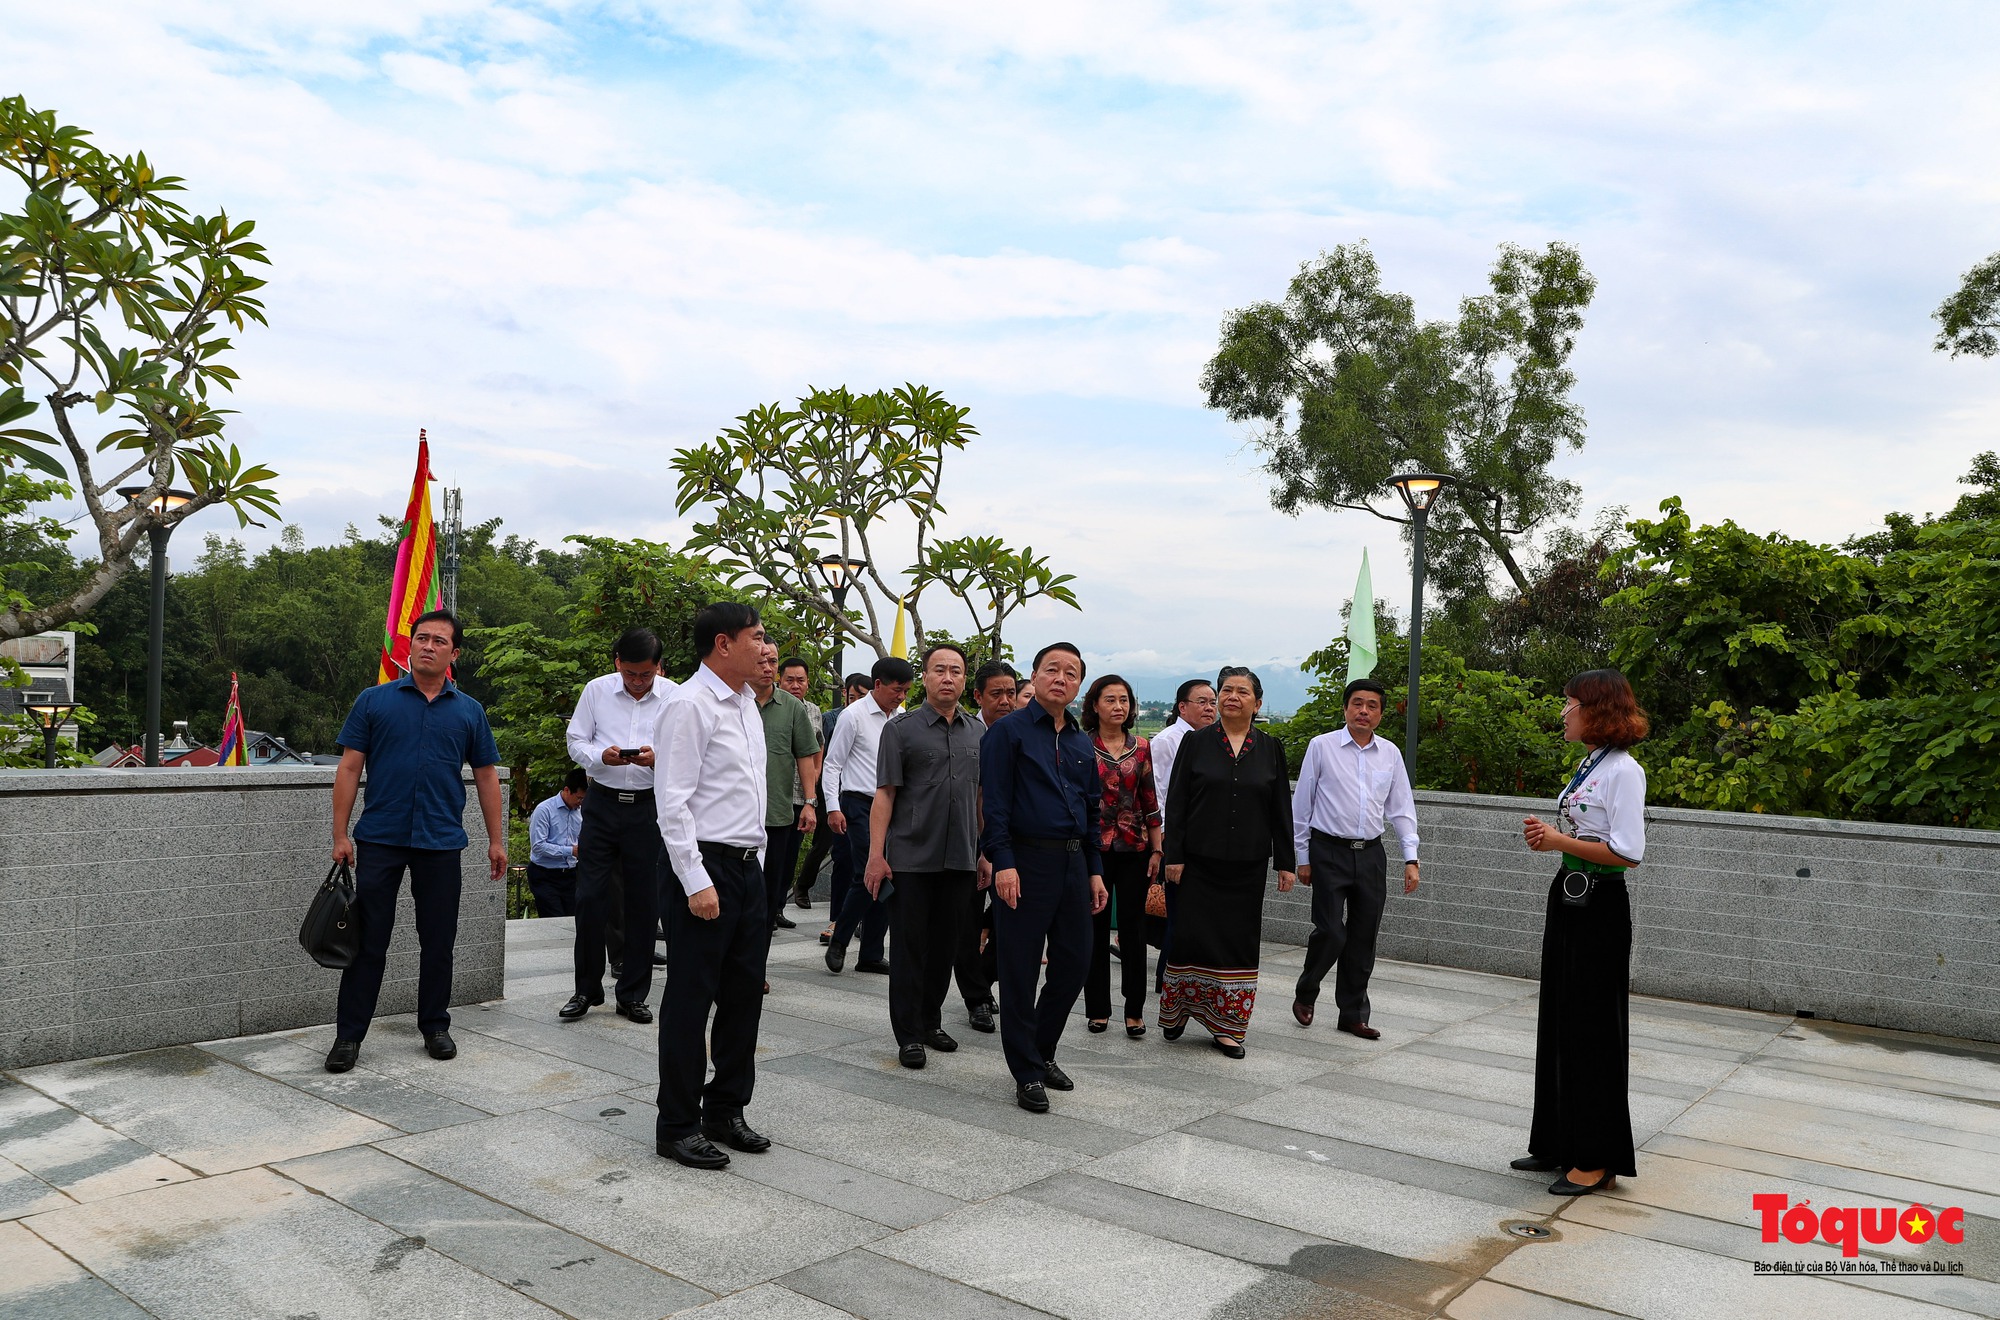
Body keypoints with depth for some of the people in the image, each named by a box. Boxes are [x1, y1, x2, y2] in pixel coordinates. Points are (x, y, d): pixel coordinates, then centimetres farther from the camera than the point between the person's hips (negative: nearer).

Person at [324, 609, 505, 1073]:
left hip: (441, 843, 2)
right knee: (368, 940, 3)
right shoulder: (374, 701, 3)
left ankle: (435, 1026, 23)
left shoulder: (469, 711, 7)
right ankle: (349, 1035, 12)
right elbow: (349, 769, 2)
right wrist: (341, 835, -4)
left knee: (438, 942, 9)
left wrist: (497, 840, 7)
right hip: (380, 839, -1)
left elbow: (487, 777, 11)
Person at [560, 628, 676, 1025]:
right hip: (602, 802, 1)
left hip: (649, 807, -1)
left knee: (642, 903, 6)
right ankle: (587, 989, 18)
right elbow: (576, 742, 6)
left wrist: (657, 759, -21)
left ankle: (632, 994, 19)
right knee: (590, 897, 1)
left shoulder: (675, 697, -3)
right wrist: (601, 756, -15)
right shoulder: (596, 690, 1)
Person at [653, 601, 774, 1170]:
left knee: (744, 995, 14)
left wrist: (757, 861, 15)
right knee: (690, 1001, 2)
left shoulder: (747, 703, 14)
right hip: (707, 868, -9)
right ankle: (677, 1126, 15)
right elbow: (673, 801, -17)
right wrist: (696, 882, -19)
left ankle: (725, 1111, 28)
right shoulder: (691, 706, -13)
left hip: (749, 867, 9)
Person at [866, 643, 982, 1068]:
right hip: (911, 857, -4)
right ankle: (909, 1034, 11)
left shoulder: (976, 731, 10)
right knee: (909, 946, 3)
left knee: (945, 945, 13)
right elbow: (884, 794, -5)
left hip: (961, 859, 4)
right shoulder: (902, 728, -3)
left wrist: (986, 852, 12)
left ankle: (931, 1021, 27)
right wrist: (876, 855, -11)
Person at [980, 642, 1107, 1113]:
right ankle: (1028, 1073, 12)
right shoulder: (1009, 731, -3)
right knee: (1021, 969, 1)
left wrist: (1095, 871, 15)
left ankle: (1042, 1051, 28)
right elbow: (995, 803, -10)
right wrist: (1003, 863, -18)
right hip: (1025, 861, -6)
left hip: (1073, 862, 6)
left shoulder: (1082, 743, 16)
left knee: (1075, 962, 9)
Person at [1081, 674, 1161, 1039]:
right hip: (1092, 847, -2)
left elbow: (1150, 802, 9)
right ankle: (1098, 1009, 18)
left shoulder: (1141, 748, 6)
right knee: (1095, 928, 6)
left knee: (1133, 927, 4)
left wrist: (1157, 849, 6)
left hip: (1134, 848, 2)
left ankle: (1135, 1011, 13)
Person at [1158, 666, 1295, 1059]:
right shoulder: (1196, 742, 1)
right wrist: (1173, 856, -7)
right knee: (1191, 935, 0)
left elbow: (1281, 810, 8)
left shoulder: (1270, 749, 6)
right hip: (1199, 862, -2)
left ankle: (1226, 1025, 15)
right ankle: (1177, 1011, 20)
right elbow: (1176, 804, -1)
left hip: (1247, 865, 2)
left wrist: (1285, 862, 4)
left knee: (1239, 941, 5)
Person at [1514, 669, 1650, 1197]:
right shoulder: (1586, 766, 12)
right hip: (1568, 897, 10)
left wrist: (1560, 841, -17)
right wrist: (1547, 835, 1)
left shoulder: (1623, 771, -16)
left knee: (1590, 1027, 0)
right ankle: (1558, 1143, 28)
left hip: (1599, 907, -10)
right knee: (1558, 1020, 15)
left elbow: (1628, 852, -22)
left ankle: (1595, 1159, 13)